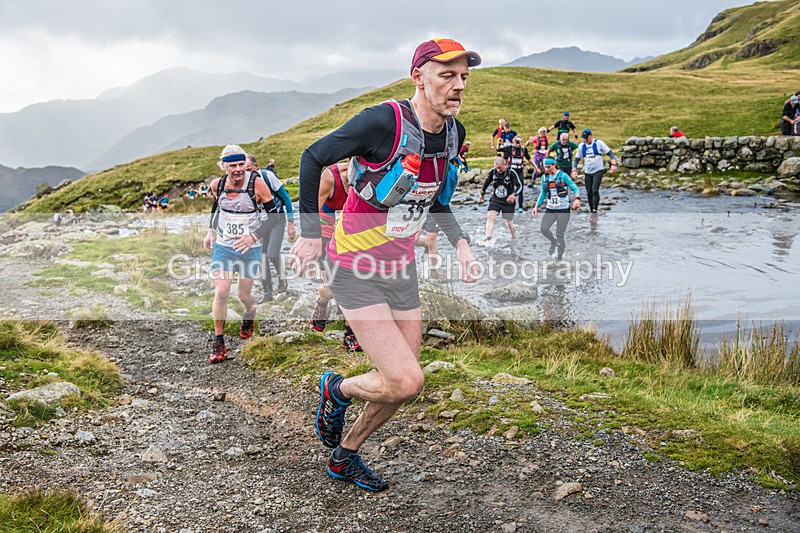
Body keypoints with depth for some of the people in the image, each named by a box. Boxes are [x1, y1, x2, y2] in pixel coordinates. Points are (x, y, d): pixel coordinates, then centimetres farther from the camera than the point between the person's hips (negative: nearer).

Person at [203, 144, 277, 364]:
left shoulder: (257, 184, -18)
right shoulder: (217, 185, -6)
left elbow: (275, 215, -11)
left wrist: (254, 237, -22)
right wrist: (211, 230, 7)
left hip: (250, 249, -2)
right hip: (223, 247, 2)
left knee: (243, 294, 7)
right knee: (221, 292, -10)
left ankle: (249, 314, 46)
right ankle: (218, 342, 4)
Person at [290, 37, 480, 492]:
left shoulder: (454, 133, 0)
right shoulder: (384, 122, -22)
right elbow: (313, 157, -11)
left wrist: (460, 243, 2)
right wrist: (311, 233, -10)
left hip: (402, 270, 7)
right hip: (356, 272, -7)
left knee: (403, 384, 12)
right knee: (406, 382, -15)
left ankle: (344, 457, 36)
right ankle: (337, 390, 18)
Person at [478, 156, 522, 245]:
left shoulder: (511, 172, -15)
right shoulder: (493, 171, -4)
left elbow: (520, 186, -16)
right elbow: (487, 182, 15)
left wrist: (514, 195, -35)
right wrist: (482, 193, 27)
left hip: (508, 201, -3)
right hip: (495, 200, 3)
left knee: (509, 222, 6)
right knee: (490, 216, -18)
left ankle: (514, 238, 32)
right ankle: (487, 238, -23)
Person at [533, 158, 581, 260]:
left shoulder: (562, 175, -6)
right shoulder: (544, 177, 8)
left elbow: (575, 188, -9)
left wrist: (577, 199, -29)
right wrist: (537, 206, 13)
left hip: (563, 210, -4)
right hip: (550, 209, 4)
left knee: (559, 235, -4)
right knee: (544, 229, -18)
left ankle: (559, 258, 13)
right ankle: (553, 242, 15)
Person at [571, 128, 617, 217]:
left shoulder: (599, 143, -6)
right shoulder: (581, 146, 5)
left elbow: (610, 153, -4)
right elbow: (576, 159, 13)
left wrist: (613, 164, -17)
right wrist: (574, 170, -1)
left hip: (598, 170, -4)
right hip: (587, 172, 4)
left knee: (595, 190, -18)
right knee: (589, 193, 5)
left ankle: (595, 211, -14)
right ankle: (591, 210, 19)